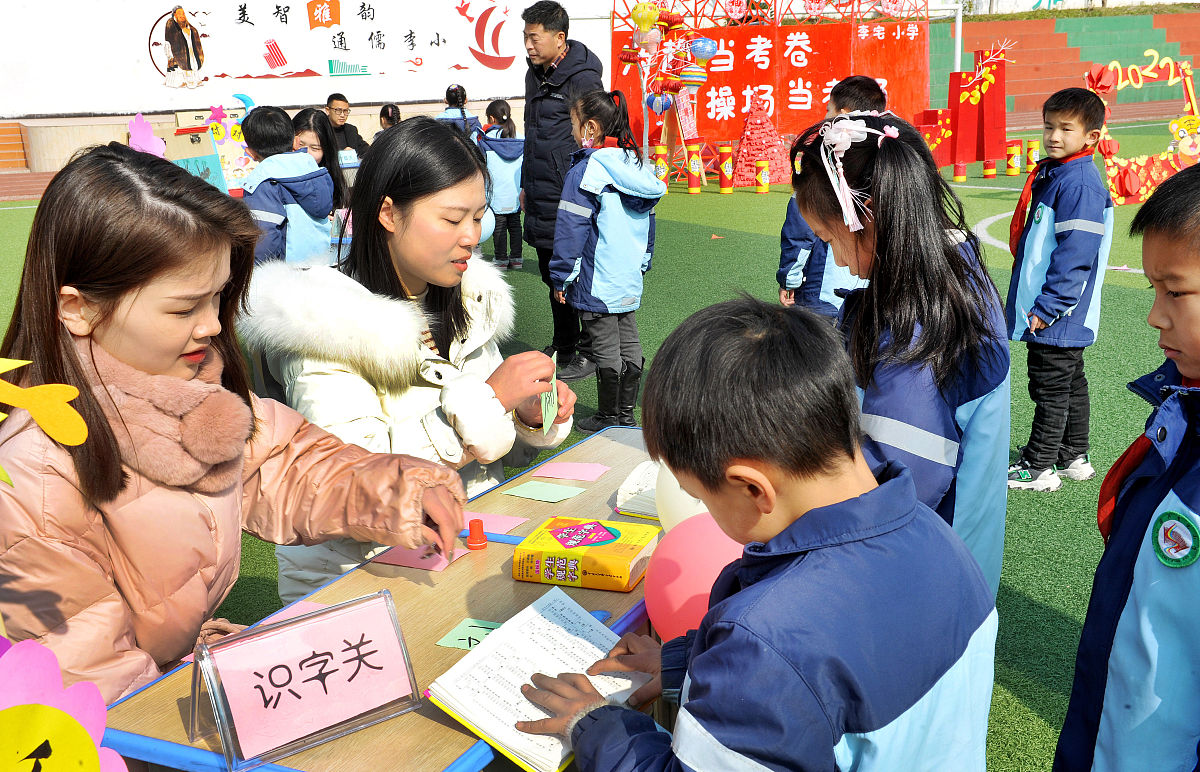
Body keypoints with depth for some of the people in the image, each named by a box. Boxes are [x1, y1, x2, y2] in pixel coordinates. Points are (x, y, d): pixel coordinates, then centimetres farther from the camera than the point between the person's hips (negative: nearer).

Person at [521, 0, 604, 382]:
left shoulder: (583, 78, -14)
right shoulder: (535, 73, 13)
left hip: (568, 197, -9)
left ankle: (588, 351, 11)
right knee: (550, 274, 16)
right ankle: (562, 344, 30)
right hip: (540, 196, 9)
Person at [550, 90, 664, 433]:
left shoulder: (585, 172, -16)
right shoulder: (636, 166, 8)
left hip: (596, 283, -8)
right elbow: (648, 220, 16)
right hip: (630, 279, 8)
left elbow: (571, 229, -17)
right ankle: (627, 413, 24)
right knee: (629, 344, 14)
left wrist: (561, 277, -9)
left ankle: (609, 418, 12)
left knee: (605, 351, 2)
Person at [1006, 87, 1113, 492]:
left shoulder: (1081, 183, -19)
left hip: (1056, 315, -10)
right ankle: (1074, 459, 30)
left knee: (1050, 388, -1)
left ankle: (1038, 468, 9)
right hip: (1058, 317, 10)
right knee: (1070, 383, 18)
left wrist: (1048, 306, -23)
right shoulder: (1051, 173, 12)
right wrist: (1027, 300, 22)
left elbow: (1076, 253, -24)